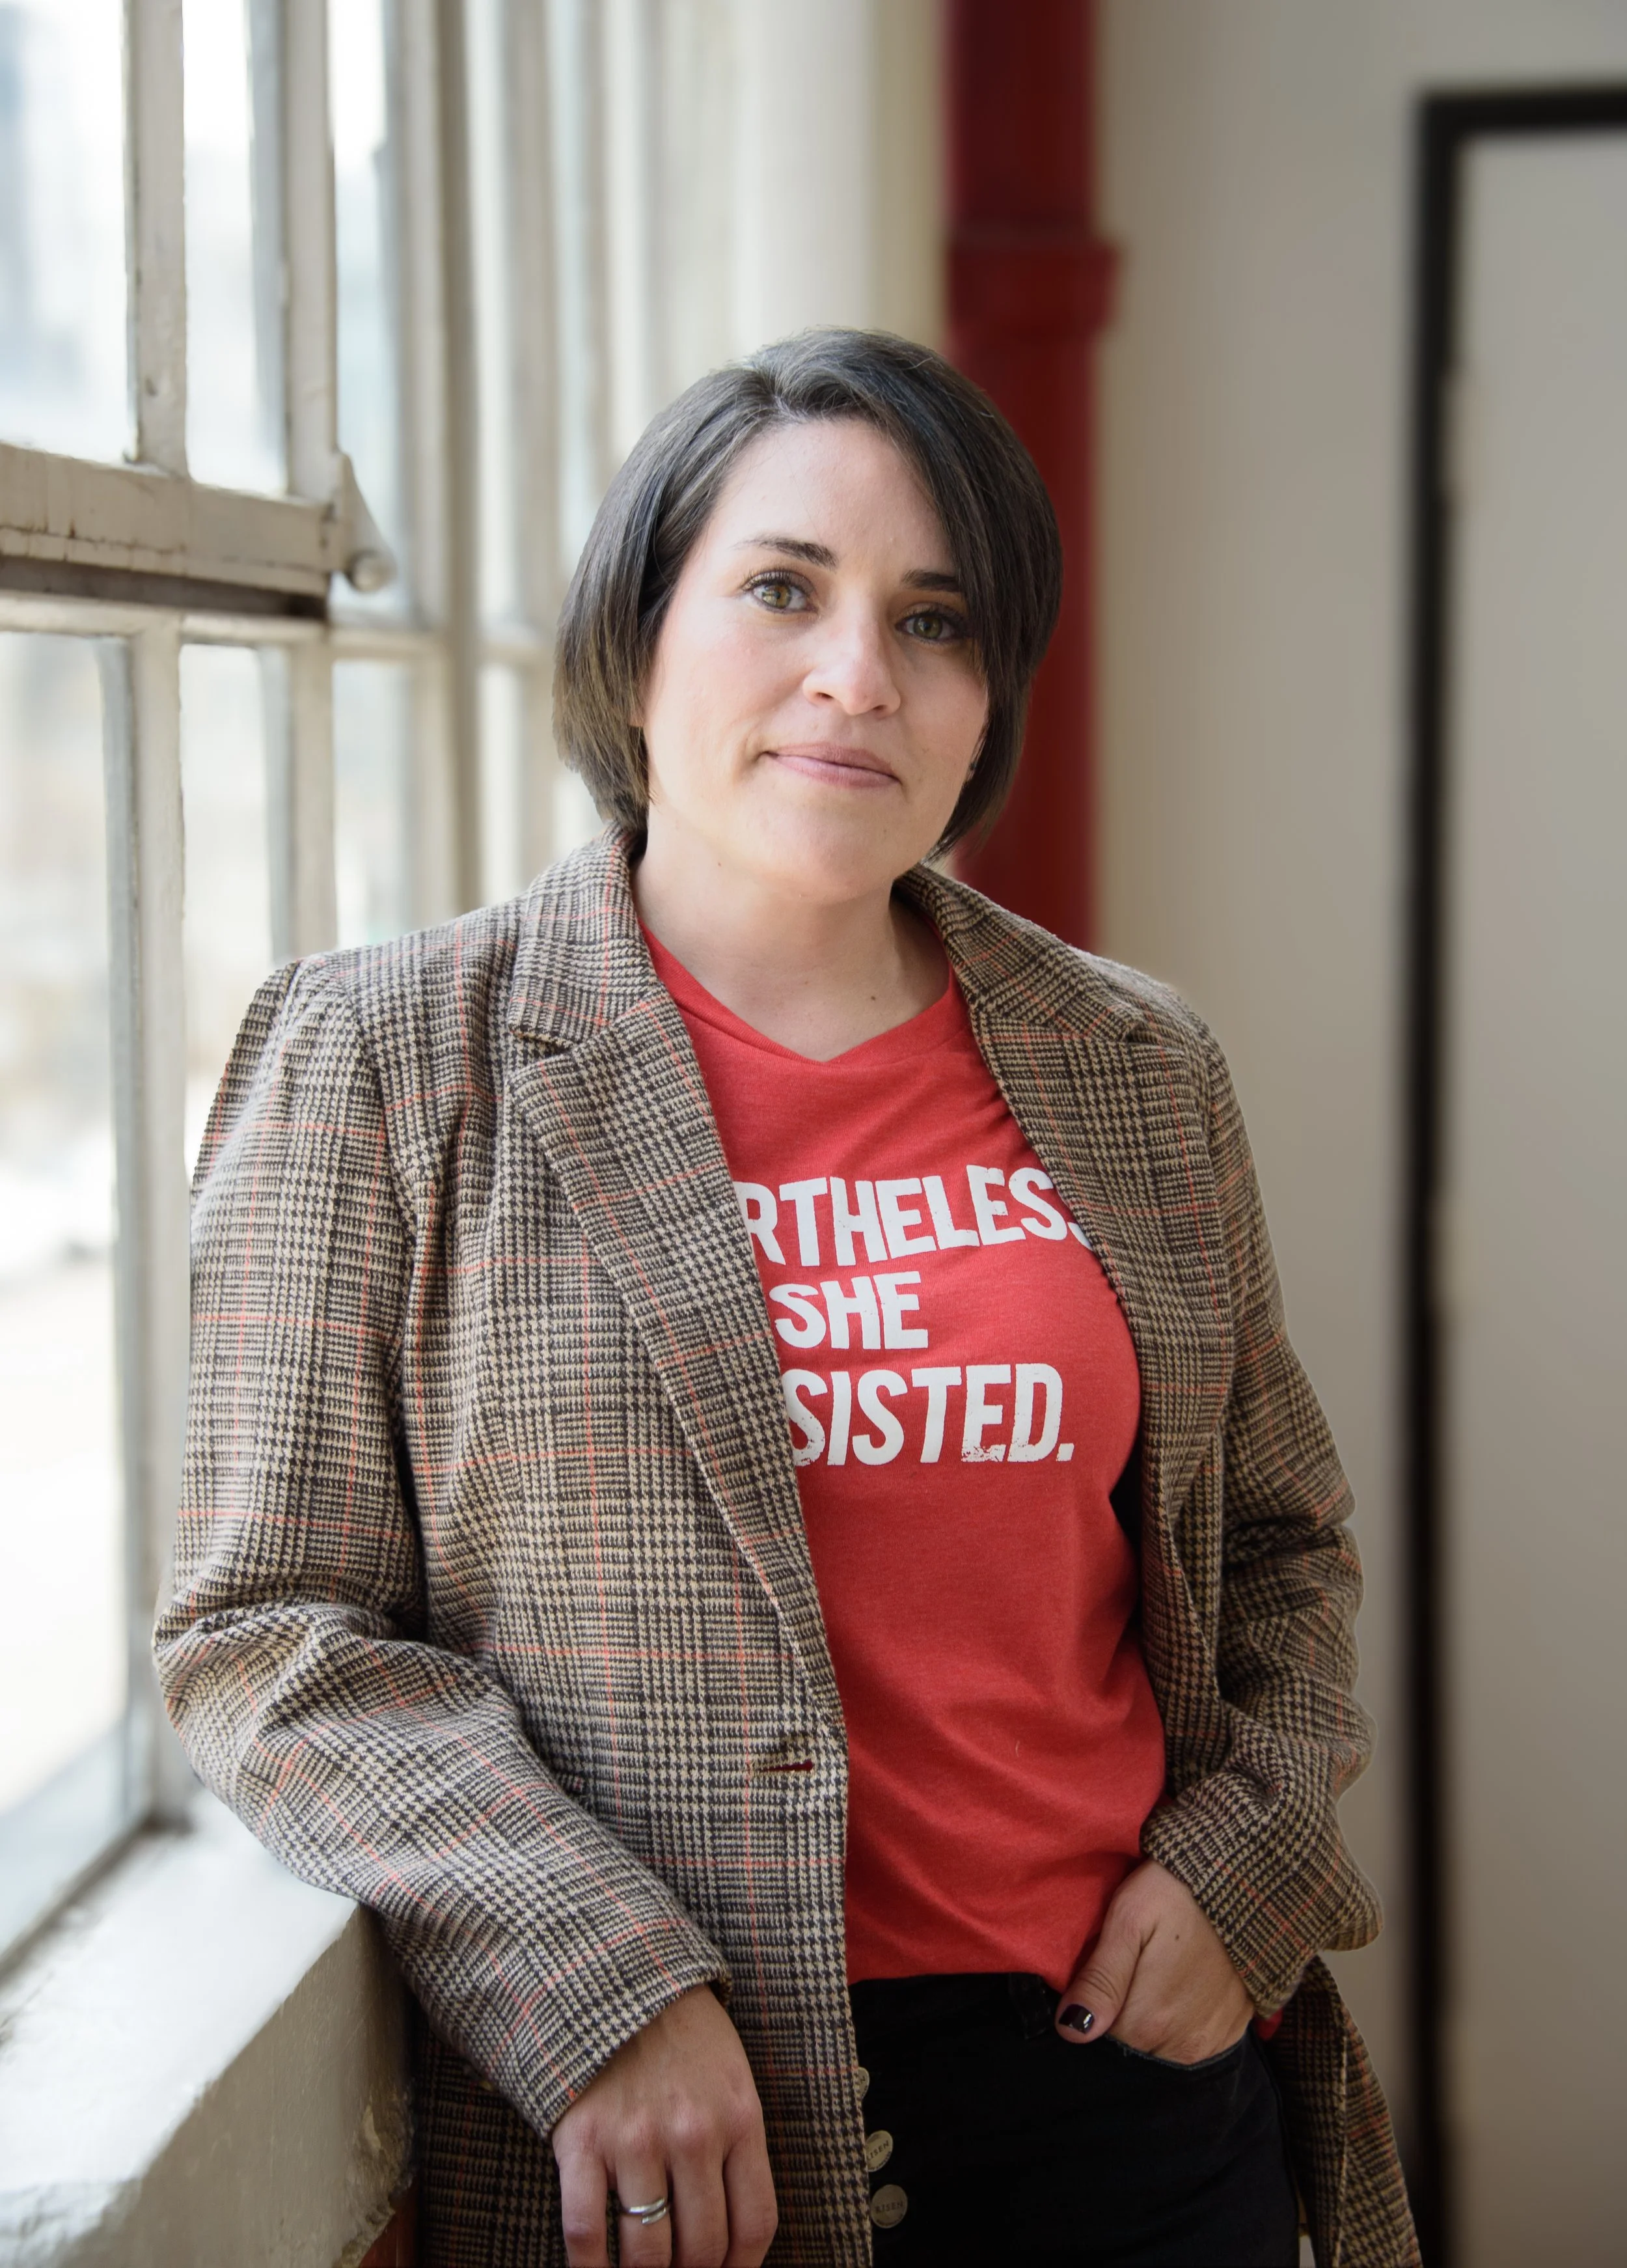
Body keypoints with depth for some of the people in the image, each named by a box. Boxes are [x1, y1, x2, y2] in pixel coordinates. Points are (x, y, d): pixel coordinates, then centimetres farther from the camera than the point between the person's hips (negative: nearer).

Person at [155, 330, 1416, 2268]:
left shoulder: (1138, 1073, 6)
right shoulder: (383, 1068, -4)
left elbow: (1278, 1539, 17)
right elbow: (269, 1629, -7)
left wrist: (1241, 1864, 0)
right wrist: (591, 1994, -16)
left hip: (1138, 2070, 4)